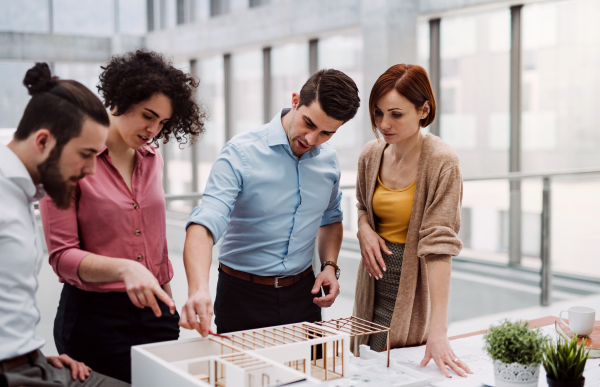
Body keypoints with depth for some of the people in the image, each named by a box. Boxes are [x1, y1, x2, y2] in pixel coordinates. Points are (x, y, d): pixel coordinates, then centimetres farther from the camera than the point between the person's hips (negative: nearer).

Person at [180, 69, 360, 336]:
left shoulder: (329, 160, 1)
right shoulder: (240, 154, -17)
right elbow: (204, 224, -29)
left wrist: (329, 265, 2)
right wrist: (198, 289, -45)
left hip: (302, 293, 5)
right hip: (244, 295, -4)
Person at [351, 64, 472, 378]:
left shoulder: (442, 163, -19)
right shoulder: (371, 155, 0)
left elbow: (439, 246, -25)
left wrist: (438, 330, -30)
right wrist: (364, 228, -5)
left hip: (413, 289, -6)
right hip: (374, 282, 6)